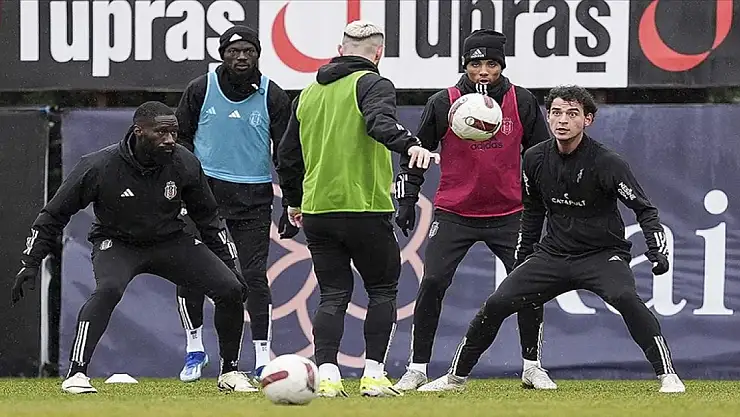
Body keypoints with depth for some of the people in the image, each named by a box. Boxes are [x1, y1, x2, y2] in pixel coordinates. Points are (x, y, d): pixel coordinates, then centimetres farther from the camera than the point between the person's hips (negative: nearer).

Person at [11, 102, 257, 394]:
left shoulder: (184, 164, -14)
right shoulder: (99, 166, -23)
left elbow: (207, 218, 4)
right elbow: (54, 215, -11)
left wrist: (230, 267, 4)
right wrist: (30, 264, -14)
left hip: (169, 241, 4)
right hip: (116, 243, -4)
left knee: (231, 290, -11)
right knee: (109, 289, -37)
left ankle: (230, 372, 10)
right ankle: (76, 374, -30)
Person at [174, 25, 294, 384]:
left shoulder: (273, 97, 0)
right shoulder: (200, 90, 0)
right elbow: (180, 137, 10)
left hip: (254, 198, -1)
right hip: (206, 190, 1)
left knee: (254, 276, -7)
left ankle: (263, 361, 0)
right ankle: (194, 349, 15)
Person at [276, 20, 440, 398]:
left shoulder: (309, 93, 16)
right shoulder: (372, 84, -4)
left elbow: (287, 154, 21)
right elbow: (380, 122, -27)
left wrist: (294, 200, 34)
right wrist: (409, 145, -43)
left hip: (316, 211, 5)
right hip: (364, 209, -5)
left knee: (333, 295, 8)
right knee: (382, 290, 8)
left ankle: (327, 377, -7)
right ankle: (374, 376, 1)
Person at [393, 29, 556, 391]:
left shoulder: (522, 102, -1)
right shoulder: (443, 104, -6)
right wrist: (407, 200, -1)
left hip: (509, 213, 1)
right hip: (454, 214, -1)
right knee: (432, 283, -11)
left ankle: (532, 367, 11)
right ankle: (417, 368, -1)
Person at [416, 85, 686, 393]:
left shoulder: (606, 162, -16)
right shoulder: (536, 159, 0)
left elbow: (644, 209, -13)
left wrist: (657, 251, -27)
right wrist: (523, 256, 20)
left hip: (602, 255, -5)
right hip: (553, 253, 5)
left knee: (625, 297, -34)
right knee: (496, 304, -5)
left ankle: (667, 376, -27)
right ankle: (456, 377, 13)